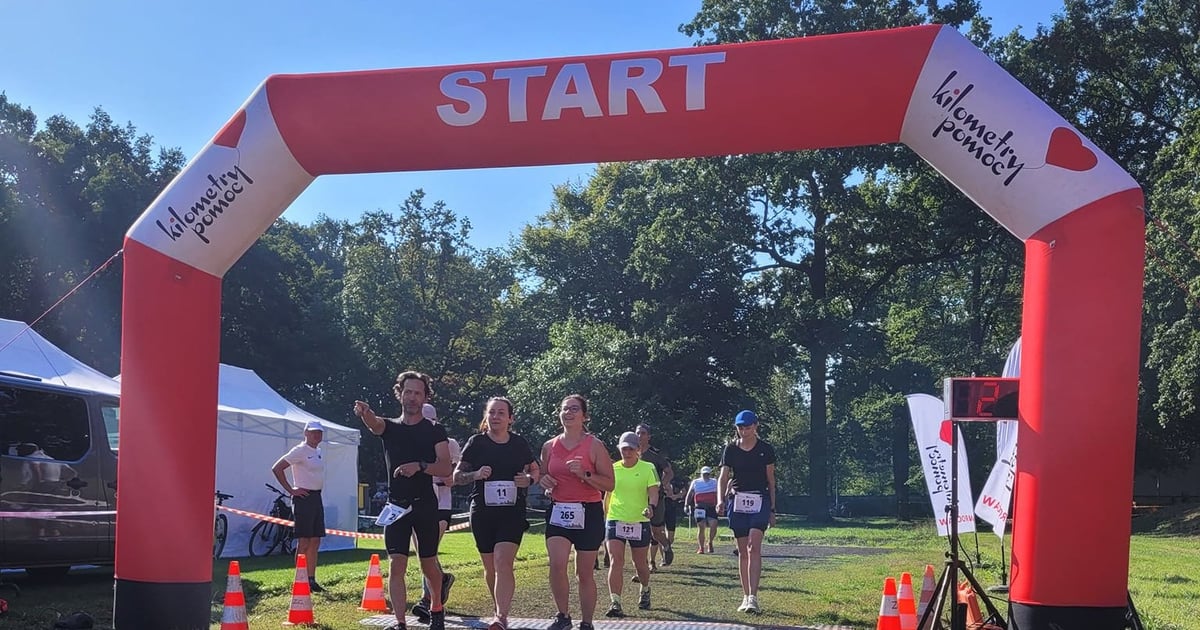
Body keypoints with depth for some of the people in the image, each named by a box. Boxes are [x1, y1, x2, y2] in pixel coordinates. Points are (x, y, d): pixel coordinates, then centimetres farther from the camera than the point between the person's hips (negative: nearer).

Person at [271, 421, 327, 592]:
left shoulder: (318, 451, 15)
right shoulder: (300, 451, -10)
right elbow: (277, 468, -16)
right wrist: (291, 490, -14)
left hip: (317, 497, 8)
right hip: (304, 497, -8)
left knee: (315, 541, 9)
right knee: (304, 542, -7)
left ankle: (311, 580, 15)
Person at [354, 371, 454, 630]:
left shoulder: (435, 431, 3)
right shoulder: (389, 426, 8)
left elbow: (446, 468, -7)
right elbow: (373, 422, -18)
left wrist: (420, 466, -26)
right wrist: (365, 412, -43)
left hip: (425, 506, -1)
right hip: (396, 506, 1)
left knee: (428, 564, 10)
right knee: (396, 564, -10)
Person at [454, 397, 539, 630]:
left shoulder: (519, 444, 4)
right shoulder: (476, 443, 2)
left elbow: (535, 471, 18)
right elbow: (457, 475, 3)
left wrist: (529, 479, -5)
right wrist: (476, 475, -17)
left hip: (512, 512, -1)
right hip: (482, 512, 2)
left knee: (503, 563, -18)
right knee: (490, 566, 12)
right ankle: (498, 608, 34)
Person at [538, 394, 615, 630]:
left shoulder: (594, 446, -3)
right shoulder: (549, 447, 9)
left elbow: (609, 484, -5)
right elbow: (544, 475, 24)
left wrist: (585, 474, -20)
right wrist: (544, 480, 0)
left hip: (588, 513, -2)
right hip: (558, 512, 2)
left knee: (585, 573, 4)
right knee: (557, 564, -17)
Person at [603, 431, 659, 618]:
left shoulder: (648, 469, -1)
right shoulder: (612, 469, 5)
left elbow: (653, 492, -9)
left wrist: (651, 506, -29)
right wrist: (603, 517, 18)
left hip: (639, 522, -1)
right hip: (615, 521, 1)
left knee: (640, 564, 12)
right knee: (616, 561, -14)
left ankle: (645, 591, 42)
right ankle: (615, 603, -18)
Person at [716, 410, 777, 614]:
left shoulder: (765, 449, 2)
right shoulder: (730, 450, 5)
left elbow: (771, 480, 7)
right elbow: (723, 477, 1)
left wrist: (772, 509, 6)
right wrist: (720, 500, -17)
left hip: (760, 501, -2)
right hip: (737, 501, 2)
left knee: (754, 547, -16)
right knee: (742, 551, 6)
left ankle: (753, 597, -20)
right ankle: (746, 597, 14)